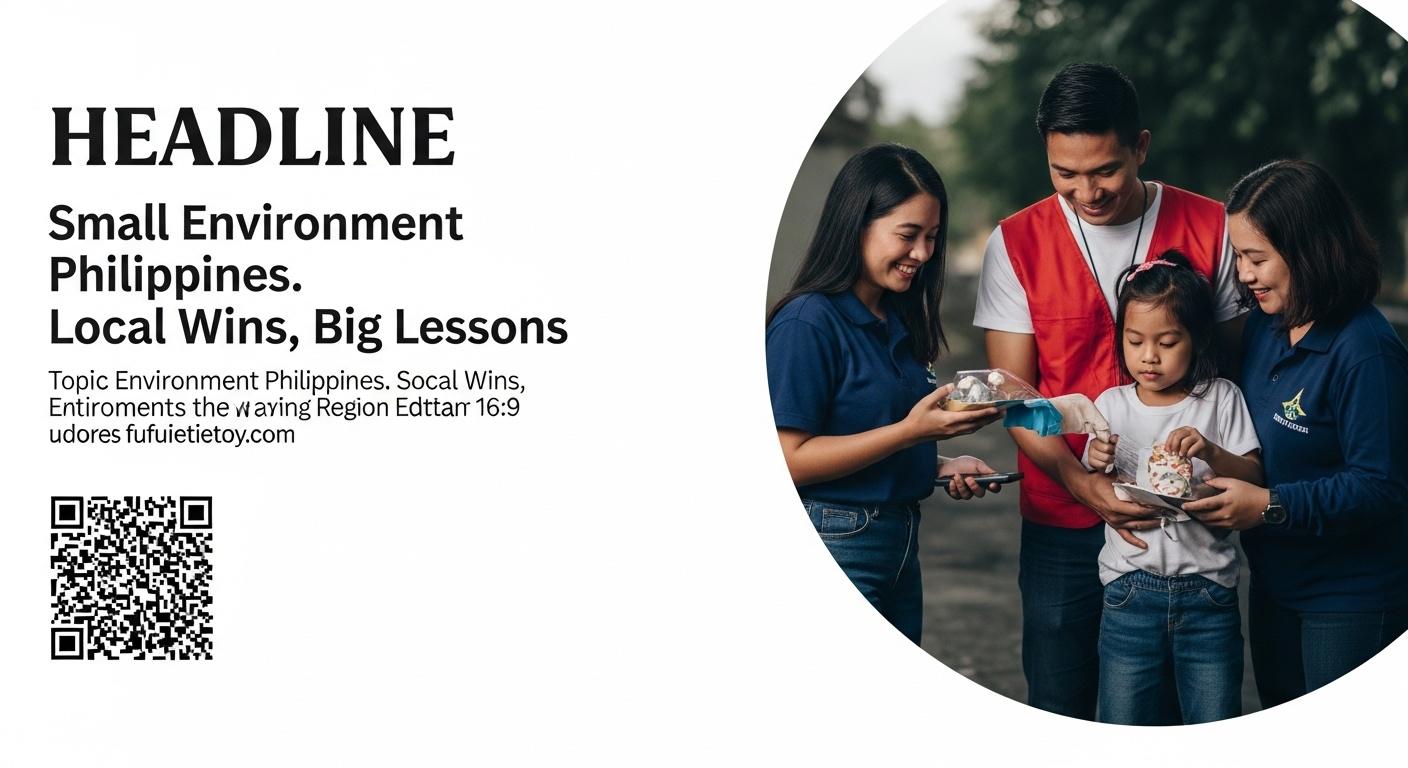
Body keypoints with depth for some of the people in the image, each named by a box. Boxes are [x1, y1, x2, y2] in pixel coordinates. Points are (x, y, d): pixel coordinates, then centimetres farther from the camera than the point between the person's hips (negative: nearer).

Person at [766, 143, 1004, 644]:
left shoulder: (898, 321, 12)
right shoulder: (807, 322, -14)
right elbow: (790, 460, -19)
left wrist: (943, 468, 3)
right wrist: (911, 431, -22)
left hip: (900, 544, 9)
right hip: (835, 543, -9)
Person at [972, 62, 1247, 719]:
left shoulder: (1209, 230, -1)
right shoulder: (1016, 244, -2)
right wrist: (1081, 484, -18)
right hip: (1062, 523, 0)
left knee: (1171, 709, 6)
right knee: (1058, 707, 6)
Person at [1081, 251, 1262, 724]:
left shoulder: (1221, 400, 1)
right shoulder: (1112, 405, 5)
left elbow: (1254, 480, -3)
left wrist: (1210, 452, -20)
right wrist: (1096, 466, -15)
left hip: (1207, 591, -1)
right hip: (1131, 588, 1)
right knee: (1122, 728, 5)